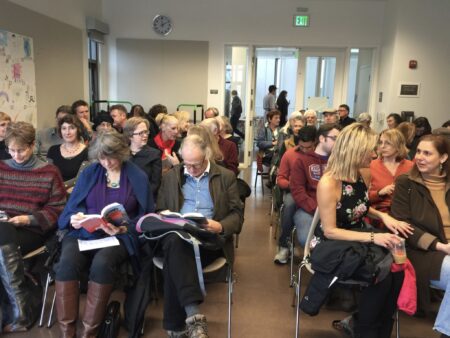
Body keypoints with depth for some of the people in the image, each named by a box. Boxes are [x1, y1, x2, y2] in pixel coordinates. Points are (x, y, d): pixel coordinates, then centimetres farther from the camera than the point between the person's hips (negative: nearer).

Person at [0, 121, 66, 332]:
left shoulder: (49, 172, 4)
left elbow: (57, 209, 0)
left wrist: (28, 219, -14)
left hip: (32, 230, -3)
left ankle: (17, 313, -16)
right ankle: (24, 308, -21)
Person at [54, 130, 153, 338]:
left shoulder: (138, 178, 5)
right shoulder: (89, 173, 12)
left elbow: (145, 215, 4)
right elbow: (72, 206, 11)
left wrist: (124, 229, -14)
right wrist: (74, 218, -12)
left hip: (119, 236, -2)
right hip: (84, 232, 3)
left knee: (102, 263, -35)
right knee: (67, 262, -30)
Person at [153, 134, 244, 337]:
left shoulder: (226, 176, 10)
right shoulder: (171, 176, 16)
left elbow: (237, 214, 6)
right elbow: (160, 210, 17)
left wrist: (220, 226, -16)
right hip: (177, 235, 2)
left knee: (174, 259, -34)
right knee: (175, 241, -37)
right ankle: (193, 315, -44)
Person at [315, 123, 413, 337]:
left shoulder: (359, 176, 3)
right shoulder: (328, 183, -21)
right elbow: (330, 231, -20)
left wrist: (383, 216, 0)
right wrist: (372, 237, -27)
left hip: (360, 241, 7)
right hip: (335, 247, -7)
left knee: (397, 271, -19)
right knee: (381, 276, -27)